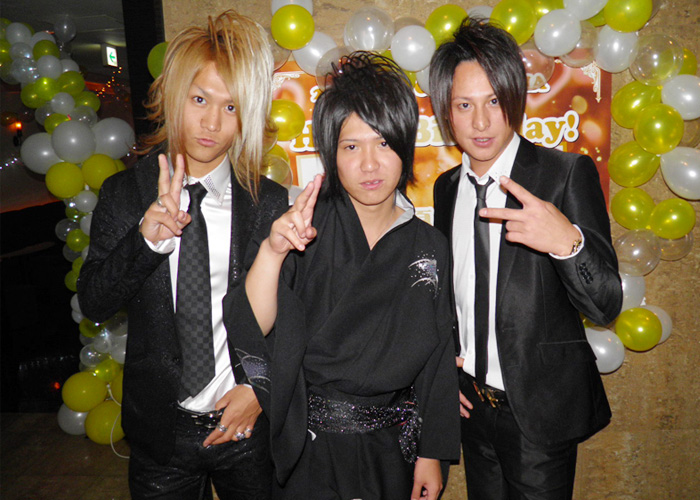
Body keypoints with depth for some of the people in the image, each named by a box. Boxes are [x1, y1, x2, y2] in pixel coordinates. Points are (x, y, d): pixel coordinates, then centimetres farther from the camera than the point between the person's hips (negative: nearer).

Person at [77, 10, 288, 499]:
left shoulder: (268, 202, -7)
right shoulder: (124, 193, -3)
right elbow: (93, 303, -7)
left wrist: (259, 389, -9)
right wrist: (145, 240, -22)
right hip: (158, 429, 1)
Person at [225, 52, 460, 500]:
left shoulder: (430, 247, -3)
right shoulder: (307, 228, -9)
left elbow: (437, 362, 3)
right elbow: (249, 332, -17)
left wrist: (432, 455, 5)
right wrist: (272, 251, -31)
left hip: (392, 447, 2)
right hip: (310, 447, -2)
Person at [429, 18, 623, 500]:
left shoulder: (568, 173, -14)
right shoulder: (446, 187, 2)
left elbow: (605, 305, -18)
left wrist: (567, 241, -37)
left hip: (541, 408, -4)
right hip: (471, 402, 5)